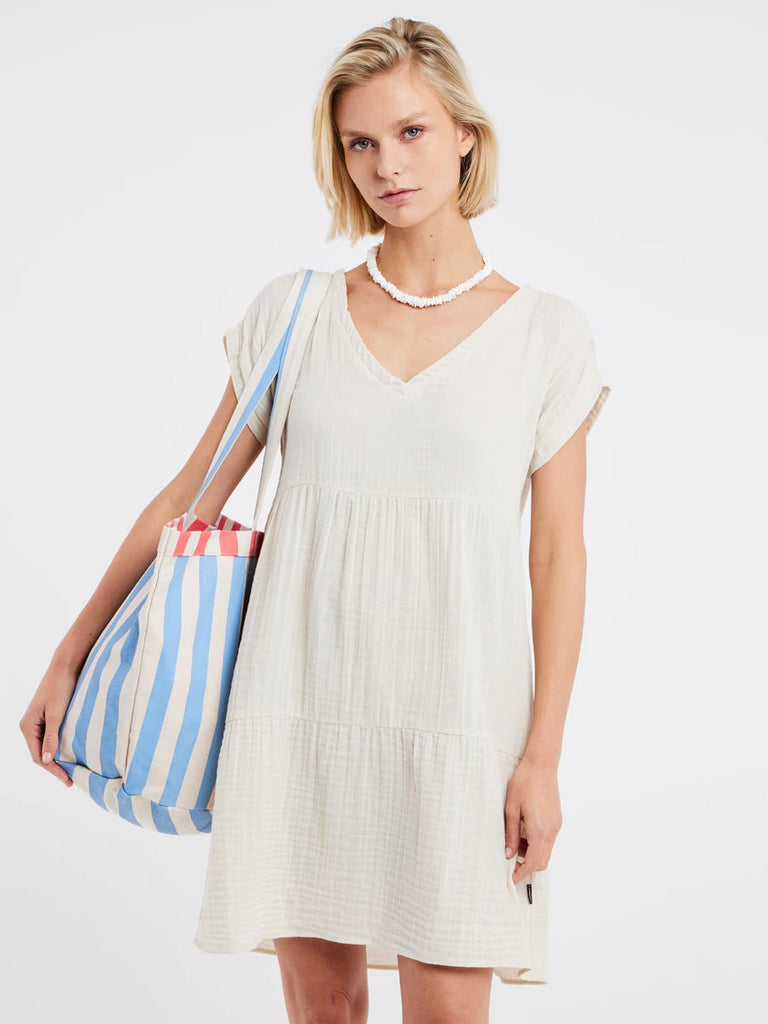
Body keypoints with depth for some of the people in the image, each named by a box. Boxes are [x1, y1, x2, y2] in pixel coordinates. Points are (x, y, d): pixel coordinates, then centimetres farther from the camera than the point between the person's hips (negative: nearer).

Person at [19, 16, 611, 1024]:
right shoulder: (291, 312, 5)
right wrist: (69, 659, 10)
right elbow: (187, 499, 10)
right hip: (300, 709, 2)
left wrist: (542, 755, -4)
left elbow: (559, 555, 1)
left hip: (459, 717, -1)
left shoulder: (547, 332, 2)